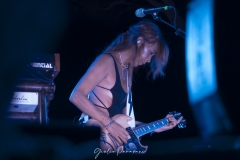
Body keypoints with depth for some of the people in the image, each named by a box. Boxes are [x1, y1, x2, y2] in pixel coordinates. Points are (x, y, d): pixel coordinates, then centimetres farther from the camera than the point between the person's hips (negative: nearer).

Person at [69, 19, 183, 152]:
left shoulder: (128, 69, 17)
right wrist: (109, 123, -21)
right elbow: (76, 96, -20)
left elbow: (123, 117, 14)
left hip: (116, 141, 8)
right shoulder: (107, 61, -8)